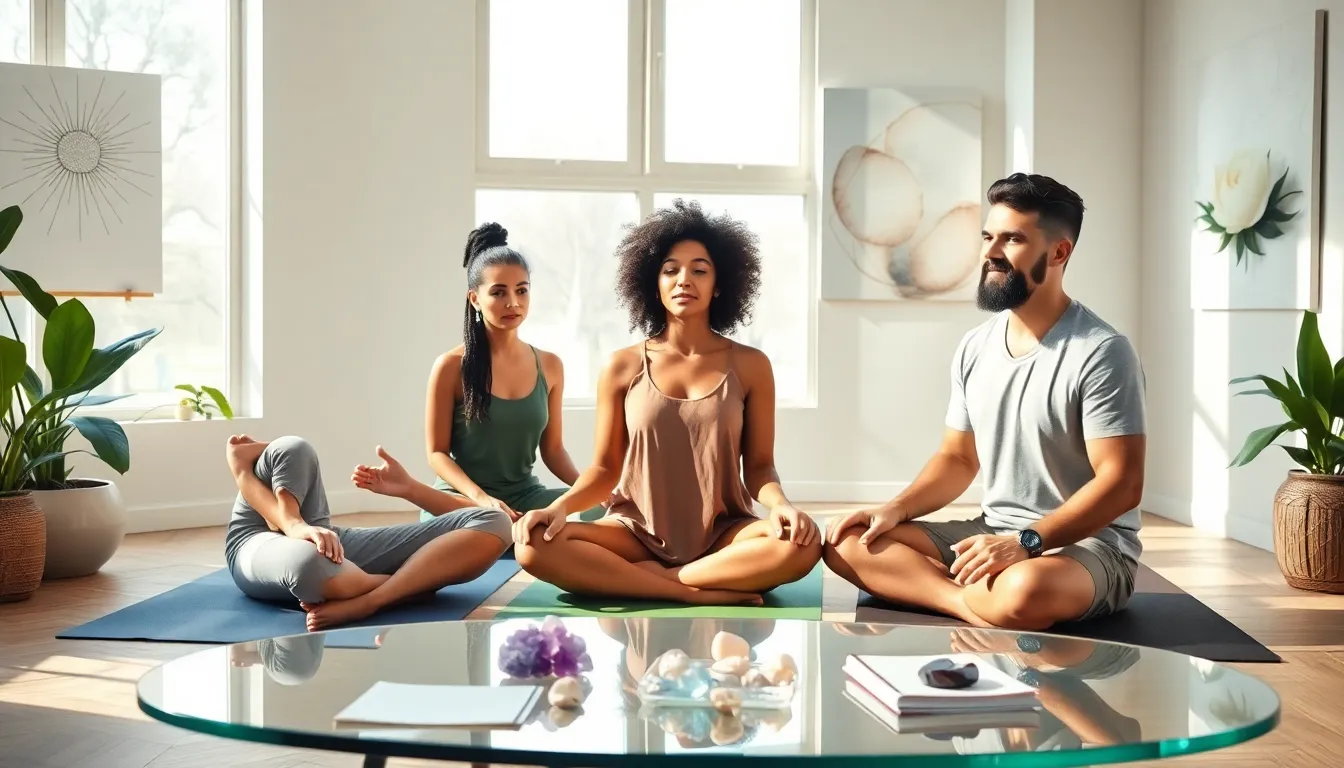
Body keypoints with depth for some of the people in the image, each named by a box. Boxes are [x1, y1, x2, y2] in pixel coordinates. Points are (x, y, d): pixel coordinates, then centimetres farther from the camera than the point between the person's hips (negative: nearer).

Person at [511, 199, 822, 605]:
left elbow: (759, 467, 3)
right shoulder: (622, 368, 3)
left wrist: (782, 504, -20)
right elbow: (605, 468, 6)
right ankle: (702, 593, -25)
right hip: (637, 530, 1)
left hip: (721, 534, 0)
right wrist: (559, 506, -13)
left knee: (801, 543, -33)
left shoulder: (750, 366, 2)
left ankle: (647, 577, -19)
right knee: (535, 545, -28)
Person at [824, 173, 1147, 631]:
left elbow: (1121, 482, -19)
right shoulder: (974, 347, 7)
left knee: (1024, 590, -43)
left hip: (1087, 545, -8)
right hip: (991, 536, 8)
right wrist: (896, 509, -4)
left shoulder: (1101, 352, -15)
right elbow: (959, 458, 15)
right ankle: (981, 606, -22)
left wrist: (1024, 543, -29)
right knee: (847, 542, -9)